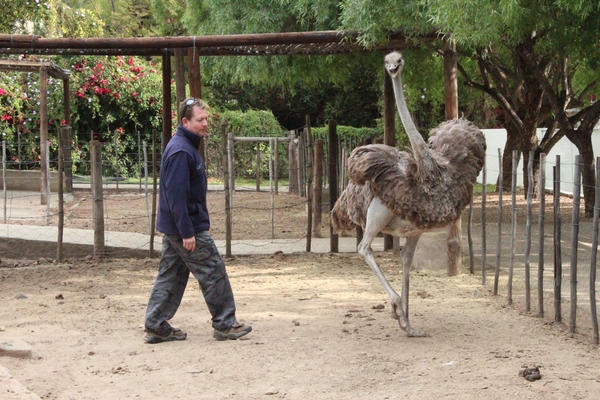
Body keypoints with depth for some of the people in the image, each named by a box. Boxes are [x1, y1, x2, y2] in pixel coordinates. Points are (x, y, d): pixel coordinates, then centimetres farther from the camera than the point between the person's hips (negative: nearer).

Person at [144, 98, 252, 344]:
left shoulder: (185, 146, 13)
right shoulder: (181, 151, -20)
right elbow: (177, 195, -24)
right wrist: (187, 232, -24)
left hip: (172, 228, 10)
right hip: (187, 226, -10)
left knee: (170, 276, 12)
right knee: (214, 272, -1)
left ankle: (155, 327, 15)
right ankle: (225, 325, 8)